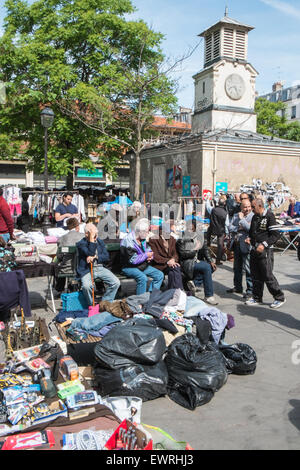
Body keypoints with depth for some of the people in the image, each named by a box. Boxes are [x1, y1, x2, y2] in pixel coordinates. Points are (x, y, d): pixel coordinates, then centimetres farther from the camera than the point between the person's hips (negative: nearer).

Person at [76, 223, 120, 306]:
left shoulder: (100, 242, 15)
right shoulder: (81, 244, -2)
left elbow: (107, 257, 7)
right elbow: (90, 254, -18)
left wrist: (95, 257, -10)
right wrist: (91, 239, -18)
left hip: (100, 268, 5)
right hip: (87, 270, -4)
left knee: (116, 282, -15)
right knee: (86, 285, -34)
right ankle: (92, 305, -7)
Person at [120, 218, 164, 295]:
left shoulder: (143, 239, 8)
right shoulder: (128, 240, -19)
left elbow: (149, 250, 19)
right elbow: (133, 260, -25)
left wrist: (150, 256, -6)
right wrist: (146, 255, -15)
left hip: (143, 266, 9)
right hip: (129, 268, -9)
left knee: (160, 275, -2)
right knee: (143, 278, -35)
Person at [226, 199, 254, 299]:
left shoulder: (253, 217, -7)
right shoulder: (236, 216, 13)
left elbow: (250, 229, -20)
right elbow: (229, 228, 7)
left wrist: (241, 219, -12)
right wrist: (238, 228, -10)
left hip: (246, 246, -7)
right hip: (236, 245, 7)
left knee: (248, 268, -6)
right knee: (237, 268, 17)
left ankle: (250, 290, 4)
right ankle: (238, 287, 31)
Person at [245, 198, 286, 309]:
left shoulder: (269, 216, -10)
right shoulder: (255, 217, 14)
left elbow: (276, 235, -15)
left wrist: (264, 244, -23)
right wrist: (250, 238, 6)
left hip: (265, 251, -8)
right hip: (254, 250, 8)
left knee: (268, 276, -5)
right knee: (256, 276, 12)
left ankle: (280, 298, 9)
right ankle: (257, 298, 23)